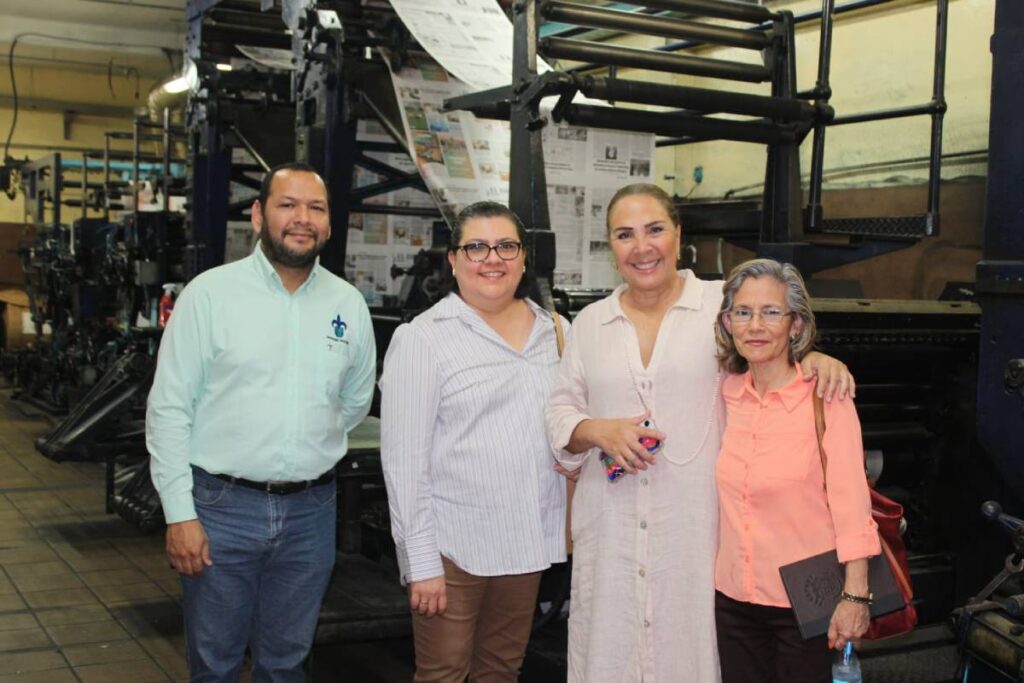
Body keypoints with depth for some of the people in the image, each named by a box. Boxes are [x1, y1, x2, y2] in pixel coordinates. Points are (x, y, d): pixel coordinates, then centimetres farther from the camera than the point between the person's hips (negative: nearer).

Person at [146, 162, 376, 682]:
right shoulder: (210, 293, -6)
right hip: (222, 506, -3)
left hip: (311, 510, 3)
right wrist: (179, 513, -10)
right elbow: (169, 409, -7)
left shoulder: (348, 304, 3)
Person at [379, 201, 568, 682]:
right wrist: (421, 561, -12)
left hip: (529, 539, 5)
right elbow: (405, 458, -9)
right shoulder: (421, 338, -6)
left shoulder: (556, 332, 9)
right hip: (452, 546, -4)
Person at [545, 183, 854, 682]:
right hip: (611, 527, 2)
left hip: (697, 524, -2)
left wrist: (818, 359, -11)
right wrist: (597, 431, -7)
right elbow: (560, 412, 13)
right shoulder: (589, 323, 11)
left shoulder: (722, 304, 1)